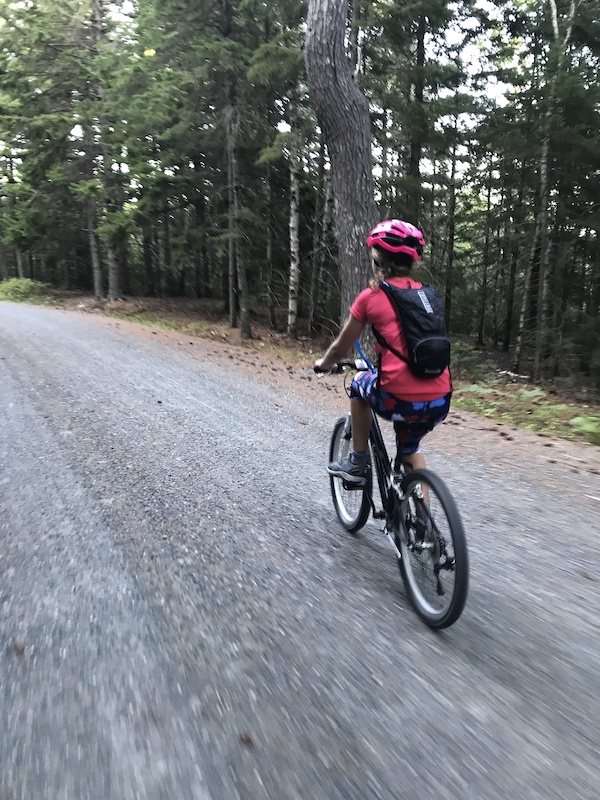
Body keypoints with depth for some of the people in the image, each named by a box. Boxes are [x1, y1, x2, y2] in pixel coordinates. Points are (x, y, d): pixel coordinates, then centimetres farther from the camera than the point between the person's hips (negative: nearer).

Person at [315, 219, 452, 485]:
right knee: (410, 447, 33)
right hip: (441, 403, 5)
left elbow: (340, 350, 11)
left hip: (399, 400, -5)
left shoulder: (371, 296, 1)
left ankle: (358, 464, 31)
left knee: (359, 384, 28)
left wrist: (323, 364, 33)